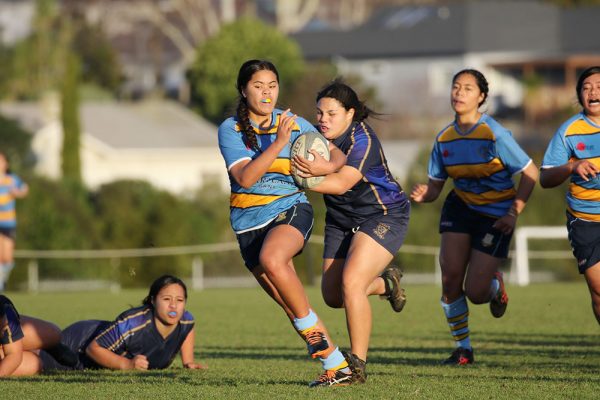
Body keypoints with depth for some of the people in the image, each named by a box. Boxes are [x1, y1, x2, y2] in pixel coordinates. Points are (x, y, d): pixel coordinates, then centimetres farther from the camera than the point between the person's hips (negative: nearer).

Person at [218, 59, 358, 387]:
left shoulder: (294, 124, 0)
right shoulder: (230, 129, -4)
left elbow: (336, 155, 6)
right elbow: (245, 177, -18)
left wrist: (325, 166, -18)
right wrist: (279, 142, -27)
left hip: (290, 211, -2)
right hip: (250, 223, 2)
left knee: (271, 259, -35)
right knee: (291, 306, 2)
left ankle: (312, 329, -23)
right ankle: (336, 366, 10)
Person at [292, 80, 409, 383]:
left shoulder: (363, 140, -25)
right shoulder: (318, 135, -2)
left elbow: (342, 184, -34)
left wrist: (304, 180, -42)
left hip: (383, 215, -8)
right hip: (341, 220, 8)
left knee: (351, 282, -25)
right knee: (332, 297, 10)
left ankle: (358, 364, -16)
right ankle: (386, 283, 41)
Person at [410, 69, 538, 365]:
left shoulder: (494, 134, -17)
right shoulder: (444, 138, -1)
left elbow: (530, 173, -12)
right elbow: (435, 185, 5)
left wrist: (513, 213, -16)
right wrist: (423, 195, -18)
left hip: (495, 214, -4)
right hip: (460, 206, 4)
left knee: (475, 292, -9)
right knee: (450, 276, -13)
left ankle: (496, 286, 31)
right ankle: (462, 349, 3)